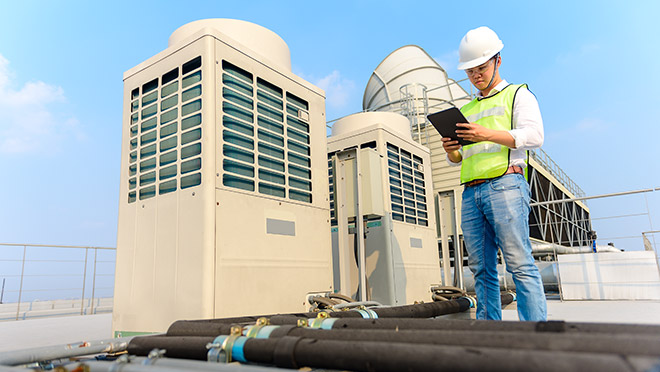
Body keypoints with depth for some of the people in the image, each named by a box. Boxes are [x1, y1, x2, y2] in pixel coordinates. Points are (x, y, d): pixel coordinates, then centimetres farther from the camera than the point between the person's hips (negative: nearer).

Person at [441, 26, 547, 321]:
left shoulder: (518, 94, 13)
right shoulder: (466, 110, 29)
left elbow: (534, 135, -4)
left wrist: (487, 135, -17)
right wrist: (451, 150, 2)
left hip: (505, 185, -5)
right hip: (471, 192, 6)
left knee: (519, 264, -12)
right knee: (481, 269, 2)